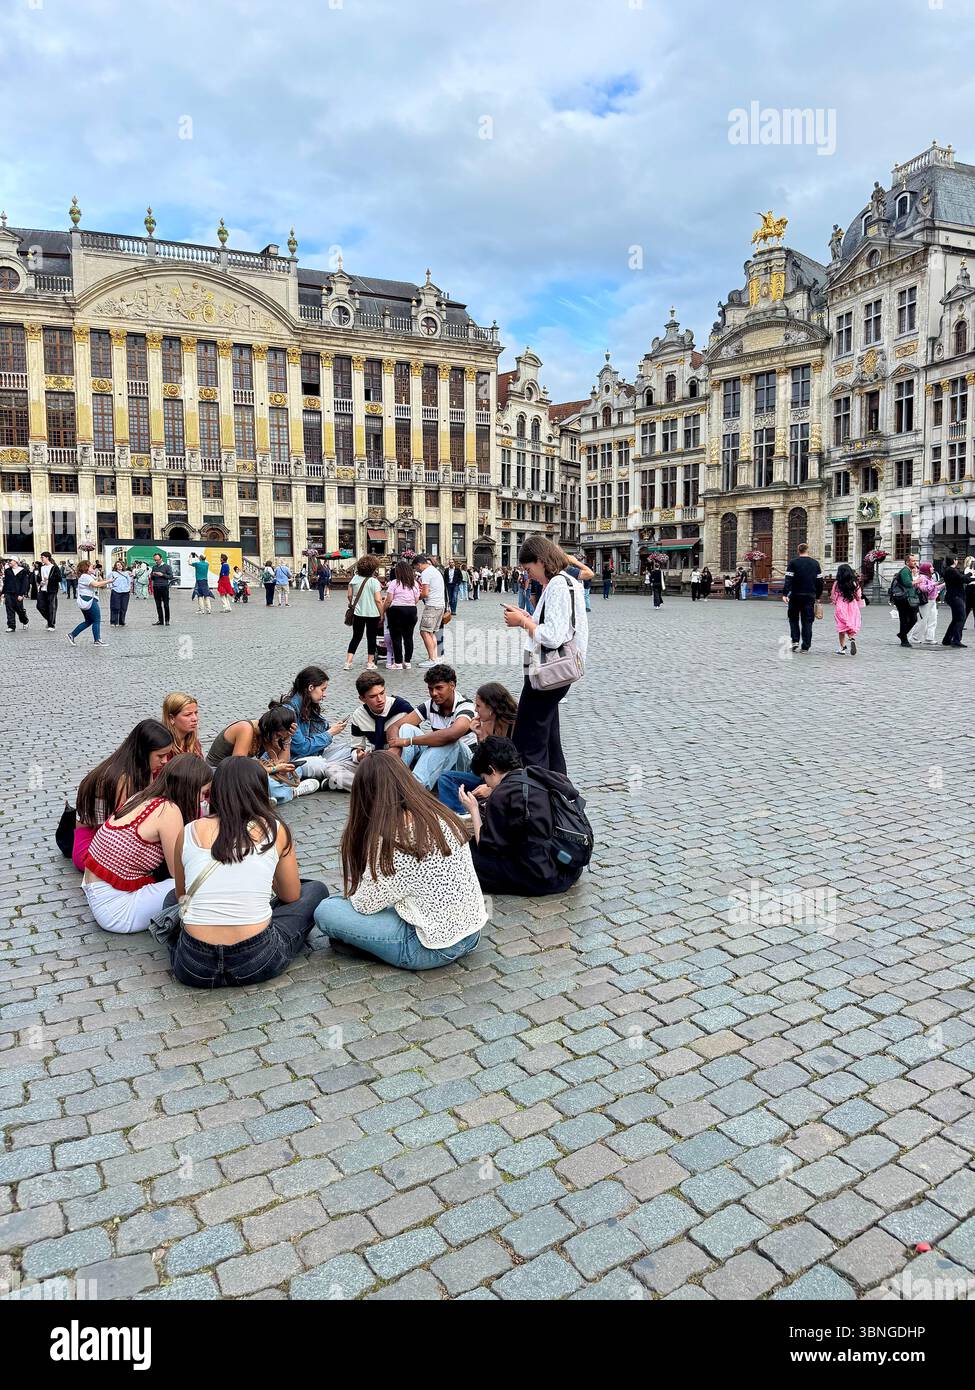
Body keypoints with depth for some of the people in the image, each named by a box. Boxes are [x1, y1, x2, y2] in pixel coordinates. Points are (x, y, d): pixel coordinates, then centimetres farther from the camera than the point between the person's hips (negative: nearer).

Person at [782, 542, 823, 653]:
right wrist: (818, 596, 17)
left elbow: (788, 579, -12)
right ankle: (805, 646, 4)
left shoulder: (793, 563, -4)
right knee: (807, 621, 5)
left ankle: (795, 640, -1)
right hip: (810, 596, 2)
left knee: (793, 618, 13)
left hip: (796, 595, -2)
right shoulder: (815, 563, 6)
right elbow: (820, 581, 9)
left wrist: (785, 594, -14)